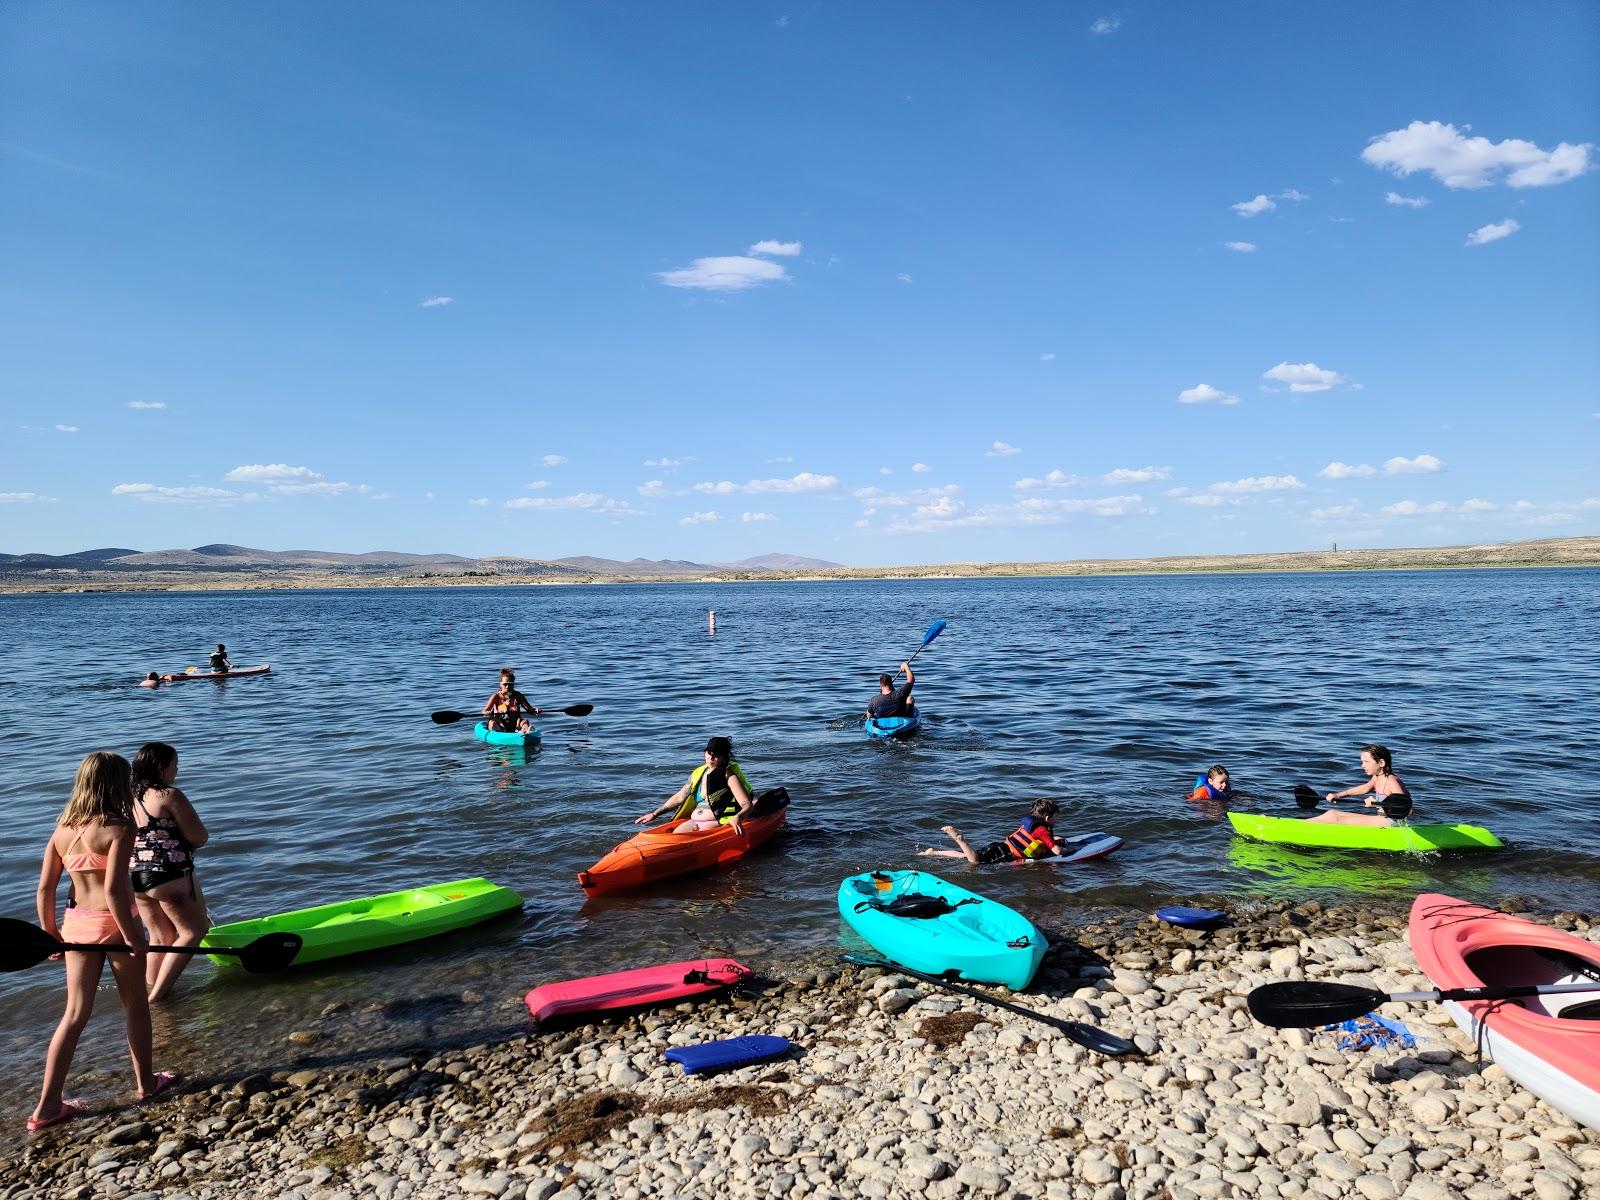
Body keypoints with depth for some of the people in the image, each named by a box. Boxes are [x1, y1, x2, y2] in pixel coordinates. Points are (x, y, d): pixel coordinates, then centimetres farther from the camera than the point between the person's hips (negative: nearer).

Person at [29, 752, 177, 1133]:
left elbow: (44, 891, 5)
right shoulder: (119, 829, -17)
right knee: (136, 1005, 14)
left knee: (75, 1014, 14)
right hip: (111, 923, -5)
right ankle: (146, 1082, 29)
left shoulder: (62, 830, 3)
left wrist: (50, 935, 15)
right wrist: (132, 935, -14)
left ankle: (47, 1106, 15)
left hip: (75, 925, 6)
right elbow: (113, 891, -22)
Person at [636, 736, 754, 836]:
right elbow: (678, 798, 22)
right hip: (694, 822, 7)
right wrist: (654, 814, 20)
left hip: (720, 823, -7)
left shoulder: (728, 776, -7)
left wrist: (737, 817, -36)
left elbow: (747, 805, -14)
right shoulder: (699, 773, 13)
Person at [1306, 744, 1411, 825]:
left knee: (1337, 819, -18)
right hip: (1380, 819, 9)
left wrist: (1378, 805, -35)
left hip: (1390, 823, -9)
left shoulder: (1391, 781, -18)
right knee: (1333, 813, 2)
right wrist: (1338, 795, 25)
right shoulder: (1377, 778, 10)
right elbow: (1366, 787, 32)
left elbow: (1407, 811, -27)